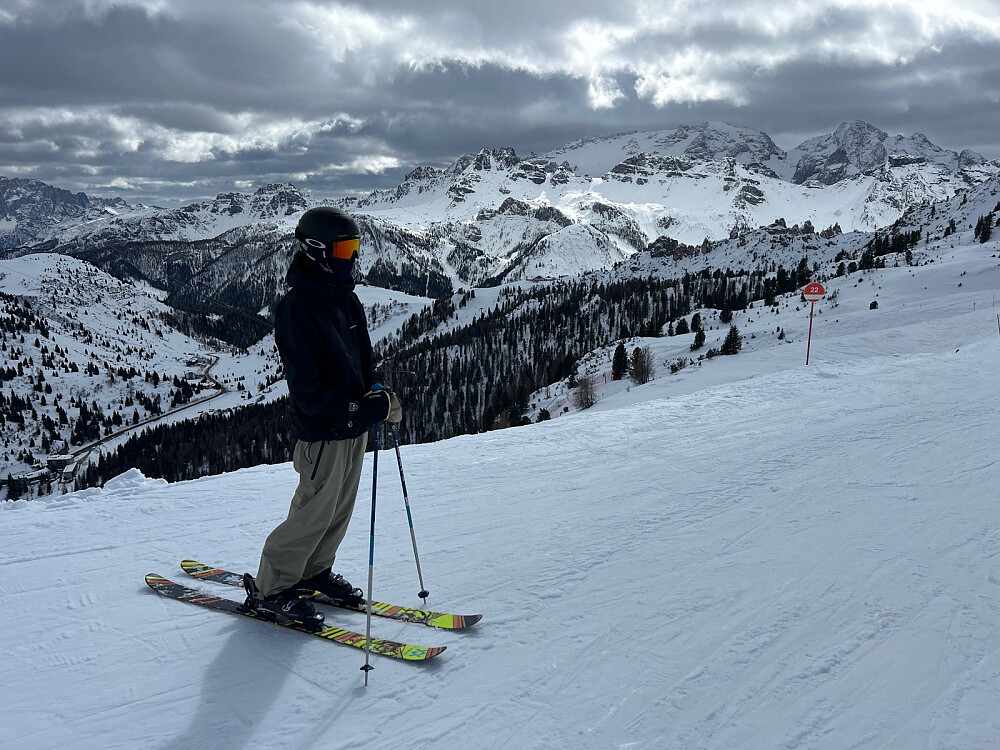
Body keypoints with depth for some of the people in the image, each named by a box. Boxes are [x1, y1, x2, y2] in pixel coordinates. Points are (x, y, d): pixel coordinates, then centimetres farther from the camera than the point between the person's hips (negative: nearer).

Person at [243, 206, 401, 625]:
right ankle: (269, 589, 15)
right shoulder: (296, 309, -19)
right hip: (323, 432, -8)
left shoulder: (346, 299, 8)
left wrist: (377, 393, -1)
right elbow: (308, 390, -22)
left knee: (340, 509, 18)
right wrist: (362, 409, -27)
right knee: (315, 513, -2)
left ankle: (314, 571, 37)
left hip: (354, 426, 8)